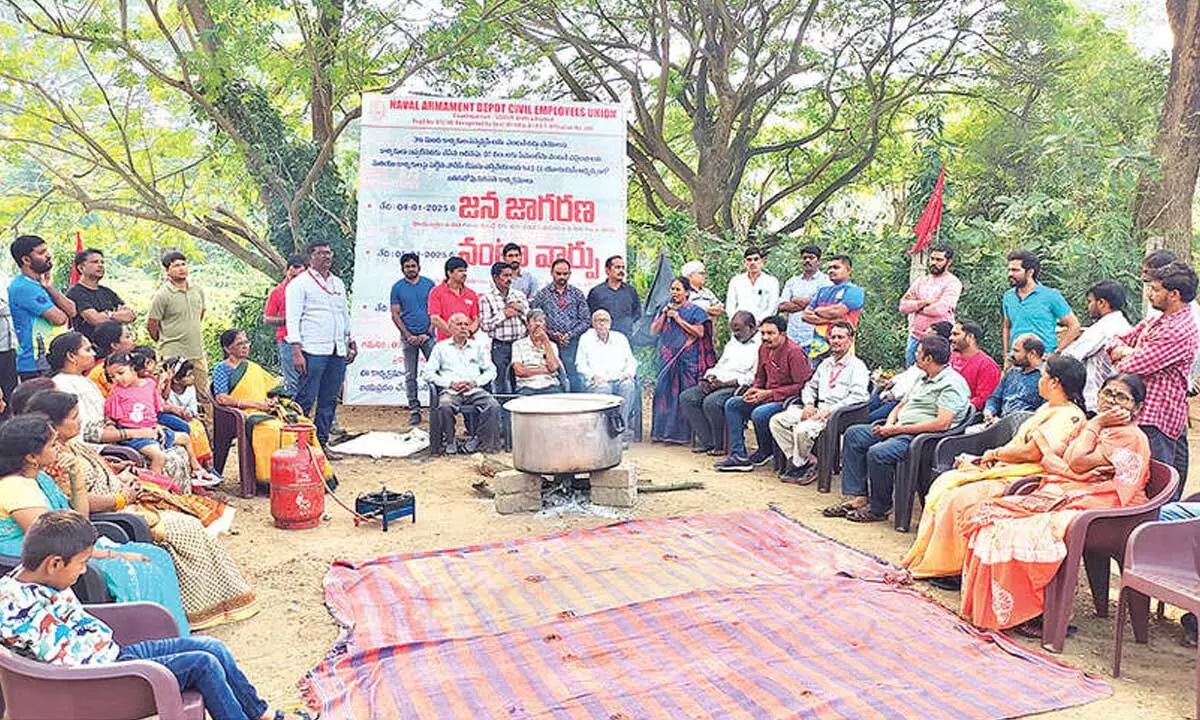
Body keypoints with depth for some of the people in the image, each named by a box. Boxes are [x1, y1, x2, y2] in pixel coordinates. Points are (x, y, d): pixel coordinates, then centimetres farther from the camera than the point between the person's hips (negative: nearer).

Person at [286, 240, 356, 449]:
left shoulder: (338, 283, 19)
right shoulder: (300, 283, 0)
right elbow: (293, 318, -6)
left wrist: (350, 342, 19)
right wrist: (296, 351, -14)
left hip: (337, 352, 6)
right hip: (312, 351, -6)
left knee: (329, 400, 8)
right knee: (305, 399, -7)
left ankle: (322, 442, 14)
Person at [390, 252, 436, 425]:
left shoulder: (429, 284, 6)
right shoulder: (397, 287, 4)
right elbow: (395, 315, 2)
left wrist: (428, 332, -5)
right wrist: (408, 335, -7)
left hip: (427, 335, 0)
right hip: (408, 337, 0)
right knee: (410, 376, 3)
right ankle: (414, 410, 8)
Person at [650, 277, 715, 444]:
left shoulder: (694, 310, 2)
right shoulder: (665, 308, 17)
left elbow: (700, 332, -10)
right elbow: (653, 331, 11)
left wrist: (679, 319, -11)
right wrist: (664, 315, -2)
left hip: (687, 359, -5)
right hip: (667, 357, 5)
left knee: (683, 393, -7)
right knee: (664, 391, 0)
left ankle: (682, 432, -3)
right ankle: (663, 431, 6)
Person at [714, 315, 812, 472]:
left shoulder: (794, 352, -18)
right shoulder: (764, 349, 7)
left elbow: (802, 385, -20)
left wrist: (769, 393, -20)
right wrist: (754, 390, -2)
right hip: (767, 396, 9)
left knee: (759, 414, -32)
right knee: (732, 404, -2)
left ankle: (766, 451, 0)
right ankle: (739, 456, -6)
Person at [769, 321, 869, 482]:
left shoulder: (857, 366, 0)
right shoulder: (826, 363, 24)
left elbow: (857, 397, -12)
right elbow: (810, 386, 25)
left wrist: (830, 410, -19)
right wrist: (808, 405, 3)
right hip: (815, 409, 8)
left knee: (803, 429, -34)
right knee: (776, 421, -10)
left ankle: (797, 465, -7)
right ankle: (806, 461, -12)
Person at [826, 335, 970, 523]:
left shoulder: (952, 384, -12)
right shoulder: (924, 379, 20)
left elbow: (942, 423, -22)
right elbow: (901, 406, 25)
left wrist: (898, 429, -19)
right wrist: (889, 425, 2)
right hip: (899, 430, 11)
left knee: (878, 452, -32)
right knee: (853, 434, 1)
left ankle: (878, 509, -11)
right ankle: (857, 497, -5)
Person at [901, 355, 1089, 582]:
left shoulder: (1069, 416, -14)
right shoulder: (1047, 409, 20)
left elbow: (1032, 451, -20)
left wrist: (996, 453, -5)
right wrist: (990, 457, 3)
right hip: (1007, 469, 11)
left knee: (961, 497, -25)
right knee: (945, 482, -2)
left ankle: (953, 569, -13)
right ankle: (927, 556, -3)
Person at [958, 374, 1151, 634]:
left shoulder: (1130, 436, -2)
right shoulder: (1089, 427, 25)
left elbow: (1079, 462, -14)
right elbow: (1048, 460, 12)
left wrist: (1094, 425, 0)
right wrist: (1081, 473, -9)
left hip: (1088, 506, -8)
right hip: (1061, 495, 9)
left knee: (1027, 531, -33)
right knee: (991, 513, -13)